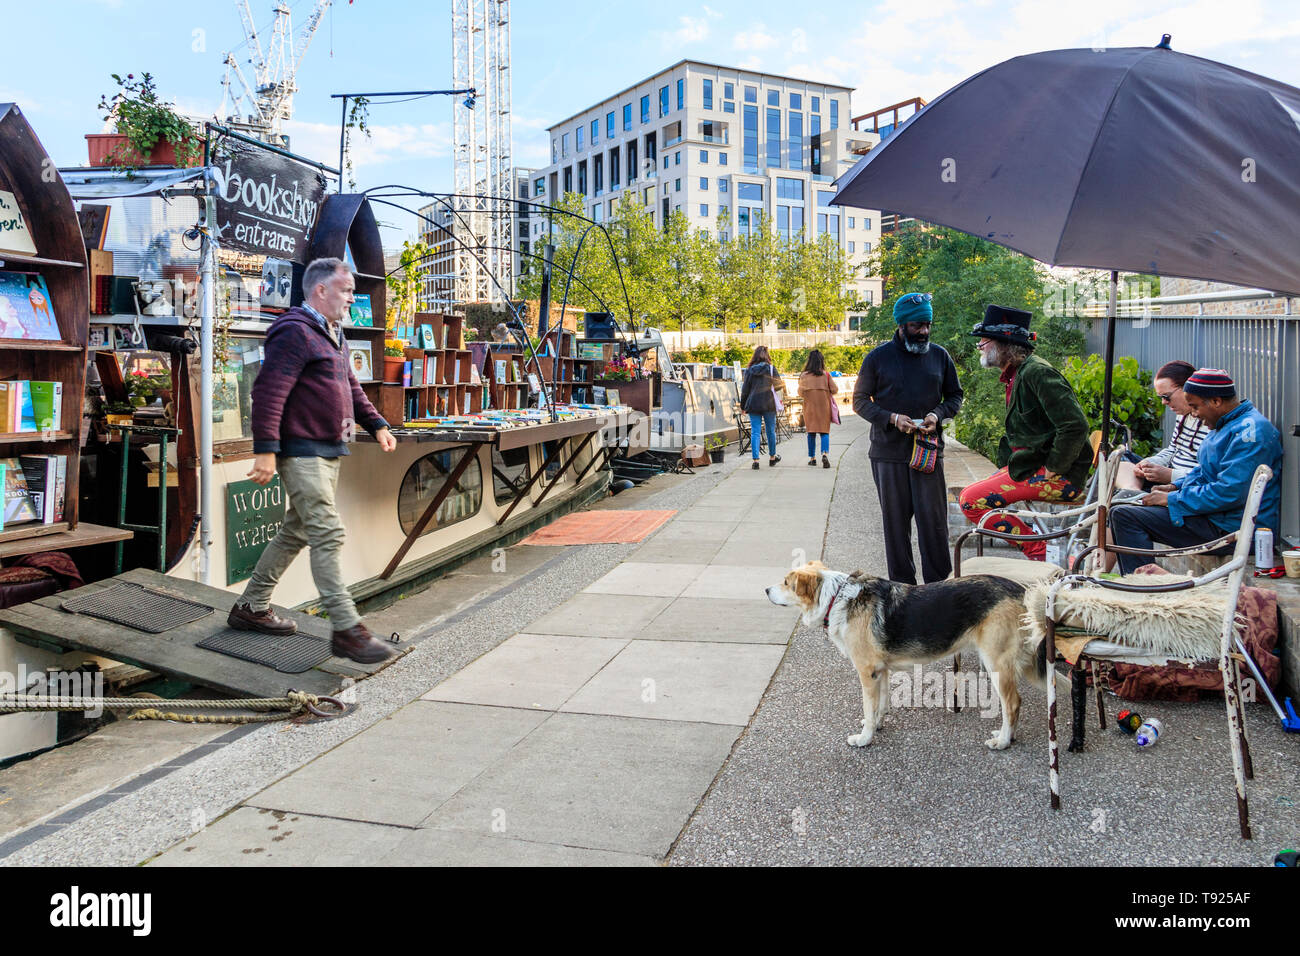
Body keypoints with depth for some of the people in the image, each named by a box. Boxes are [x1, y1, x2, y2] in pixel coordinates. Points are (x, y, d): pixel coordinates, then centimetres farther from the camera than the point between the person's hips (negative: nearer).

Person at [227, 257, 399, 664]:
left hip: (327, 451, 10)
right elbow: (268, 391, -21)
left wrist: (376, 424, 20)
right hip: (301, 451, -10)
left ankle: (251, 607, 28)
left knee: (296, 532, 16)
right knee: (328, 534, -13)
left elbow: (350, 386, 28)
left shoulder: (332, 334, 19)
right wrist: (265, 449, -26)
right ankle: (346, 629, -11)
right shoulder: (295, 332, -14)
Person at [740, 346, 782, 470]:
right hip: (769, 404, -1)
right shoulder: (771, 368, -2)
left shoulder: (749, 370, 2)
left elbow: (745, 389, 5)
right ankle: (772, 457, 26)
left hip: (753, 404, 1)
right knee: (771, 430, 12)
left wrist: (743, 406, 13)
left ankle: (755, 460, -6)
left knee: (755, 432, 1)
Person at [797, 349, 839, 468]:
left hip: (809, 407, 0)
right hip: (824, 407, 0)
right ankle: (825, 453, -18)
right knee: (824, 432, 4)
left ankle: (812, 458, 12)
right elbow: (834, 390, -2)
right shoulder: (826, 375, -5)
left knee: (811, 432, 10)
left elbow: (800, 393, 0)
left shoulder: (804, 375, -5)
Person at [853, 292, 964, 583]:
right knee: (895, 521, 6)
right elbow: (860, 400, 4)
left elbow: (955, 395, 16)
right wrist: (892, 418, -12)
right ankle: (902, 587, 15)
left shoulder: (939, 355, 7)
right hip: (888, 453, -1)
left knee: (933, 519, -1)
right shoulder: (878, 357, 1)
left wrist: (937, 414, -6)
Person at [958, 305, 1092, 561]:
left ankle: (1040, 551, -8)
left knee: (971, 501, -15)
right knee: (968, 495, 11)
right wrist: (1005, 467, 14)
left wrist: (1052, 470, -19)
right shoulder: (1015, 376, 15)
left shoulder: (1037, 372, -17)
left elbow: (1075, 426, -24)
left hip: (1060, 476, -10)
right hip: (1031, 465, 10)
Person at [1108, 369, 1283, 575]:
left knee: (1125, 517, -21)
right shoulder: (1227, 425, 15)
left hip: (1229, 527, -11)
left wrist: (1172, 499, -17)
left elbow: (1229, 493, -26)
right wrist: (1175, 486, 9)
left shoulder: (1250, 432, -19)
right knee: (1120, 512, 14)